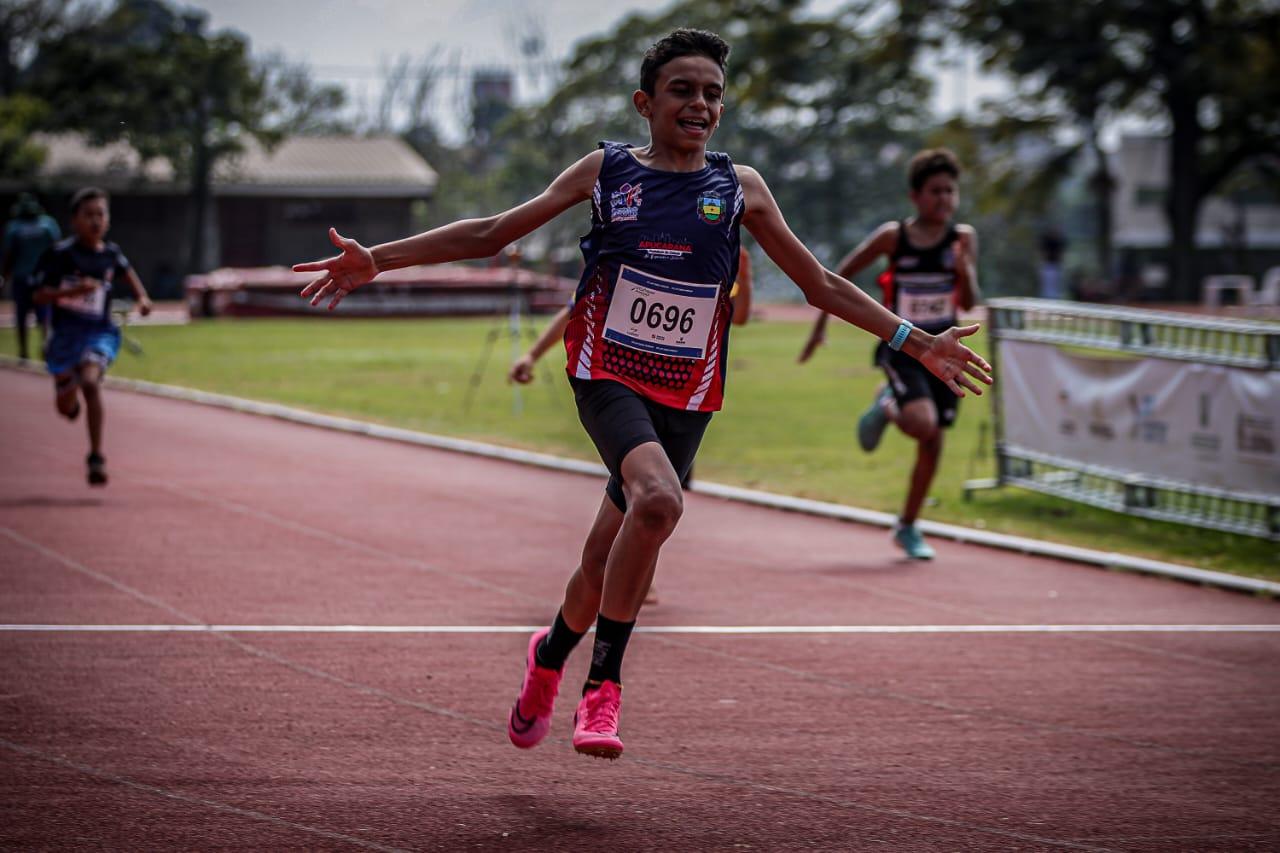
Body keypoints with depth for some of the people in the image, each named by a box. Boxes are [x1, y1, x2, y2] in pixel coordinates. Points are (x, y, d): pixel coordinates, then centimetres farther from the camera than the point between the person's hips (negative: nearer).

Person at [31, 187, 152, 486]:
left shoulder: (111, 254, 0)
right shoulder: (60, 254, -11)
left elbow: (126, 271, 24)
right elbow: (39, 296, -14)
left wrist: (141, 297, 9)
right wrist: (72, 291, -28)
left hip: (99, 332, 0)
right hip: (65, 334, 0)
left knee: (90, 382, -27)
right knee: (66, 407, 10)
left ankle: (96, 459, -23)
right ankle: (72, 398, 52)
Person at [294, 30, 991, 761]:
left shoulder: (740, 188, 6)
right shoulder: (605, 172, 2)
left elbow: (820, 283, 12)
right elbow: (491, 235, 6)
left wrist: (915, 342, 7)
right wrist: (378, 259, -1)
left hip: (685, 398, 3)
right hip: (608, 375, -3)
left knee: (607, 557, 4)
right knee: (658, 499, -30)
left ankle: (551, 656, 36)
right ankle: (604, 686, -18)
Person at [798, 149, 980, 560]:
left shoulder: (963, 237, -4)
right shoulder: (892, 237, -9)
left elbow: (969, 303, -7)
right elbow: (840, 275, 1)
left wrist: (964, 271, -27)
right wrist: (821, 324, 2)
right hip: (901, 347, -3)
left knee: (933, 441, 6)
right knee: (922, 423, -26)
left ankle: (907, 527, 24)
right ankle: (886, 407, 11)